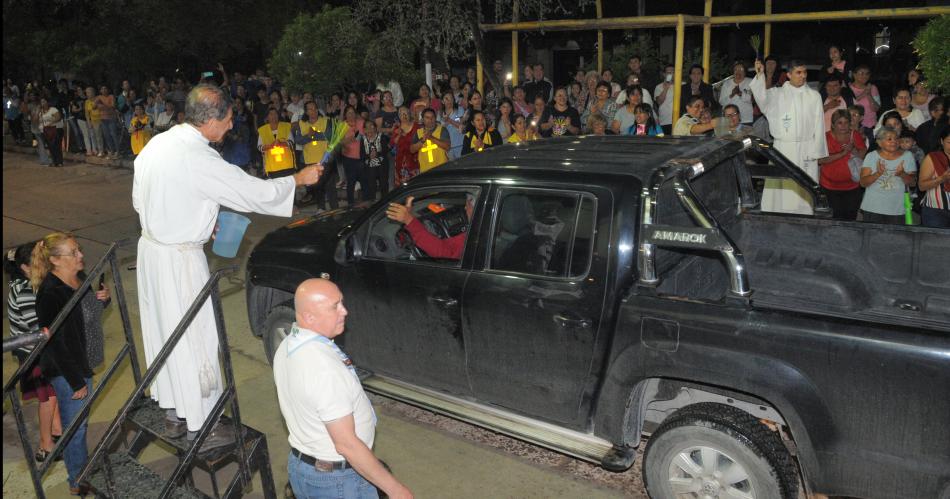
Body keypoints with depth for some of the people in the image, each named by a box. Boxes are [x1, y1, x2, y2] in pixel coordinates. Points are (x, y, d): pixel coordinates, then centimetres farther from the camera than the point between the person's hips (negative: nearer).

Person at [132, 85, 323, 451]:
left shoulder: (157, 144, 3)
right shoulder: (200, 160, -24)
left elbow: (139, 200, 13)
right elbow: (257, 193, -18)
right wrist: (300, 178, -3)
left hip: (150, 246, 9)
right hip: (180, 259, -9)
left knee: (163, 332, 19)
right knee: (195, 339, 4)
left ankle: (172, 413, 35)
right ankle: (199, 425, 17)